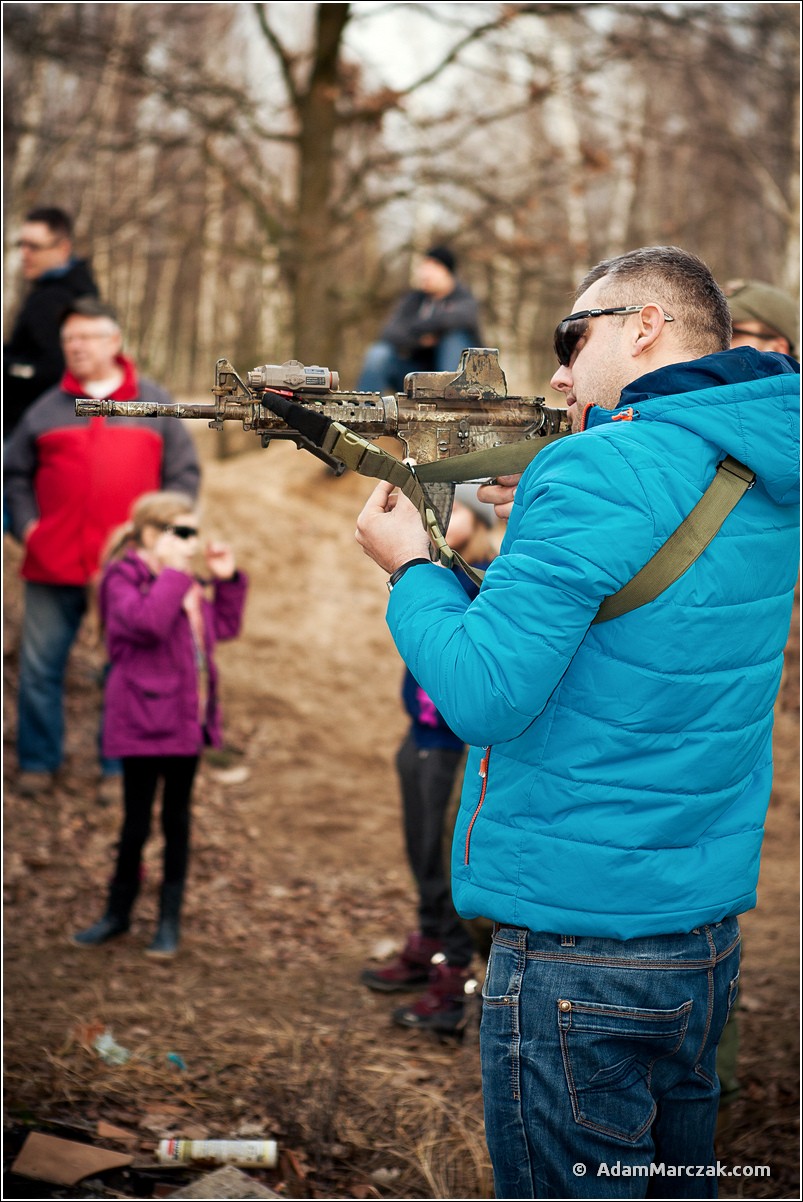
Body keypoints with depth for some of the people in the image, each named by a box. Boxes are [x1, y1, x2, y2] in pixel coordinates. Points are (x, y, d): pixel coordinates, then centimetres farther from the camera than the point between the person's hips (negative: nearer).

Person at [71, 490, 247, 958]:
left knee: (178, 819, 12)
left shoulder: (185, 583, 13)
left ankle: (170, 920, 21)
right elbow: (148, 622, -30)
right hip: (142, 722, -7)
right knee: (137, 822, 4)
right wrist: (174, 576, -23)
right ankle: (118, 912, 23)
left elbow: (225, 626, 19)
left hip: (187, 721, 7)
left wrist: (228, 580, 11)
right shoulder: (125, 579, -11)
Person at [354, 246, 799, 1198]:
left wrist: (409, 567, -6)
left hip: (577, 950, -8)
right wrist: (546, 532, 10)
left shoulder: (598, 470, -19)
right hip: (713, 935, 8)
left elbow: (483, 696, -21)